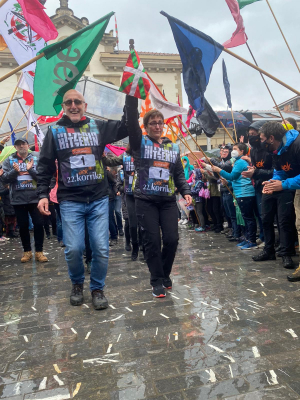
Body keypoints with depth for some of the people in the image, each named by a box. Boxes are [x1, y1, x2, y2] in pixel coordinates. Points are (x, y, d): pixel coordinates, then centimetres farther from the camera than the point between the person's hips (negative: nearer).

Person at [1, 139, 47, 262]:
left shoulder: (36, 157, 3)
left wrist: (30, 169, -19)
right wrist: (15, 171, -18)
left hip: (35, 197, -1)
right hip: (18, 199, 1)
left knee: (39, 224, 0)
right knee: (23, 225, 9)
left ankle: (39, 251, 12)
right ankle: (27, 251, 23)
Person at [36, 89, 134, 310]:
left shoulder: (98, 126, 8)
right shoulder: (55, 131, 6)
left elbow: (127, 127, 4)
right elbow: (45, 166, 7)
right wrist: (43, 194, -1)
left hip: (99, 200, 1)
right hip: (70, 201, -1)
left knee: (101, 248, 0)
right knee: (74, 249, -3)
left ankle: (97, 288, 22)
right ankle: (77, 284, 27)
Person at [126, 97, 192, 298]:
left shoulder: (173, 147, 13)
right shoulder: (140, 143, 3)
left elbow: (179, 174, 14)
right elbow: (131, 122, -13)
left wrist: (186, 192, -1)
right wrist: (132, 97, -23)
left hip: (168, 201, 3)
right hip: (146, 201, -3)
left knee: (172, 239, -1)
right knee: (152, 241, -2)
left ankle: (165, 274, 24)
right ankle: (157, 280, 14)